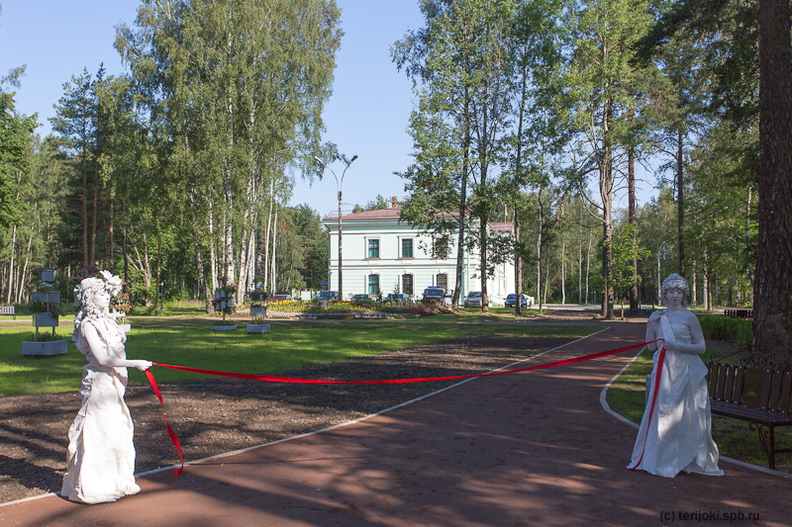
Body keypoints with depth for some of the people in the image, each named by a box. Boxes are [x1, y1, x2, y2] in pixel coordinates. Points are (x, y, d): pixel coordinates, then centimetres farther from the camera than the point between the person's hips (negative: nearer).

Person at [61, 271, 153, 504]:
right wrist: (135, 364, -19)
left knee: (118, 430, 12)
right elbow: (102, 358, -19)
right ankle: (91, 487, 9)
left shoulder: (106, 320, 12)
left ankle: (115, 481, 24)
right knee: (98, 433, -3)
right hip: (99, 384, -8)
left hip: (114, 384, 8)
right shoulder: (88, 324, -13)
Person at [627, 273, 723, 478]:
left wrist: (678, 346, -18)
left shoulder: (689, 317, -5)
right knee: (660, 413, 6)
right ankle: (660, 458, 18)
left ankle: (686, 460, 10)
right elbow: (651, 345, 9)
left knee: (684, 416, -1)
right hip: (664, 370, 5)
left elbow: (701, 347, -6)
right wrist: (650, 323, -2)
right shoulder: (659, 317, 10)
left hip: (685, 372, -5)